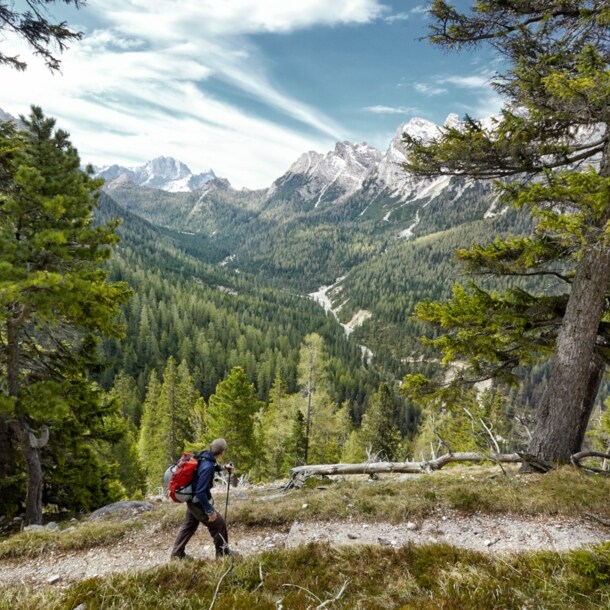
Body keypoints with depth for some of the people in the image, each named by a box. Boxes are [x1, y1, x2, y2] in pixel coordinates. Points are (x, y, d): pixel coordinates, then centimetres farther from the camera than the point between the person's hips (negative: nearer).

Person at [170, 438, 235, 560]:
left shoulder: (205, 457, -5)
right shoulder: (207, 467, -33)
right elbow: (201, 492, -31)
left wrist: (223, 467, 19)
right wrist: (209, 510, -24)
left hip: (193, 500, 9)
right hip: (199, 502, -9)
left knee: (188, 525, 22)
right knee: (218, 523, 2)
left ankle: (177, 553, 33)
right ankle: (223, 553, 15)